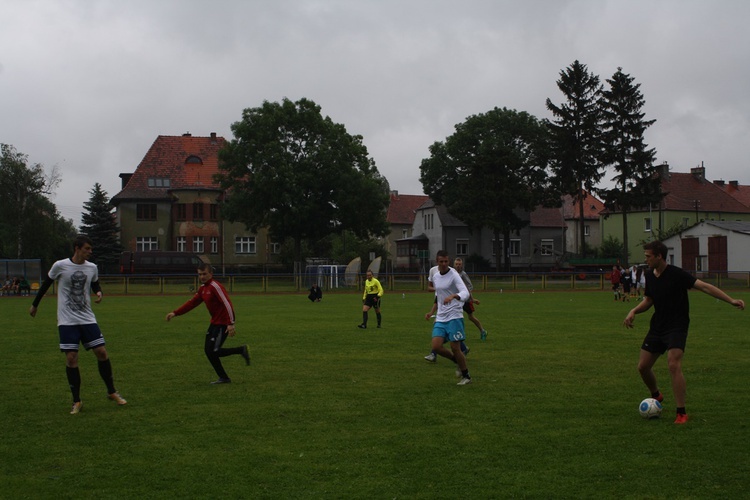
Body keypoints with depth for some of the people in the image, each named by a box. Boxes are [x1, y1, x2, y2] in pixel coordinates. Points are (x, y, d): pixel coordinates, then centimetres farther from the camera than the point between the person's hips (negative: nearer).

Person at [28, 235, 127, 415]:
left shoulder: (92, 268, 3)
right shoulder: (60, 266, -7)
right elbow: (46, 284, 7)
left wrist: (99, 293, -4)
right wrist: (35, 305, 17)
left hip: (87, 319, 3)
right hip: (67, 321, -3)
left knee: (102, 353, -2)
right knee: (71, 359, -6)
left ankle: (112, 392, 15)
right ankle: (76, 401, 6)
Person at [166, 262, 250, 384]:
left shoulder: (215, 287, -18)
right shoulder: (202, 288, 10)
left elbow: (227, 305, -25)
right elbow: (192, 303, 15)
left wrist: (231, 324, -30)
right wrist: (175, 313, 8)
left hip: (223, 324, -9)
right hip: (214, 322, 9)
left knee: (212, 352, -8)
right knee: (208, 350, 6)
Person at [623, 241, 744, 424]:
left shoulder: (677, 274, -16)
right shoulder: (649, 276, 4)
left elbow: (704, 286, -21)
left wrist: (731, 300, -29)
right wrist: (634, 311, 0)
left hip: (676, 328, -7)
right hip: (657, 327, 7)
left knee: (673, 365, -23)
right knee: (643, 366, 7)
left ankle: (681, 413, -14)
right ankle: (656, 396, 37)